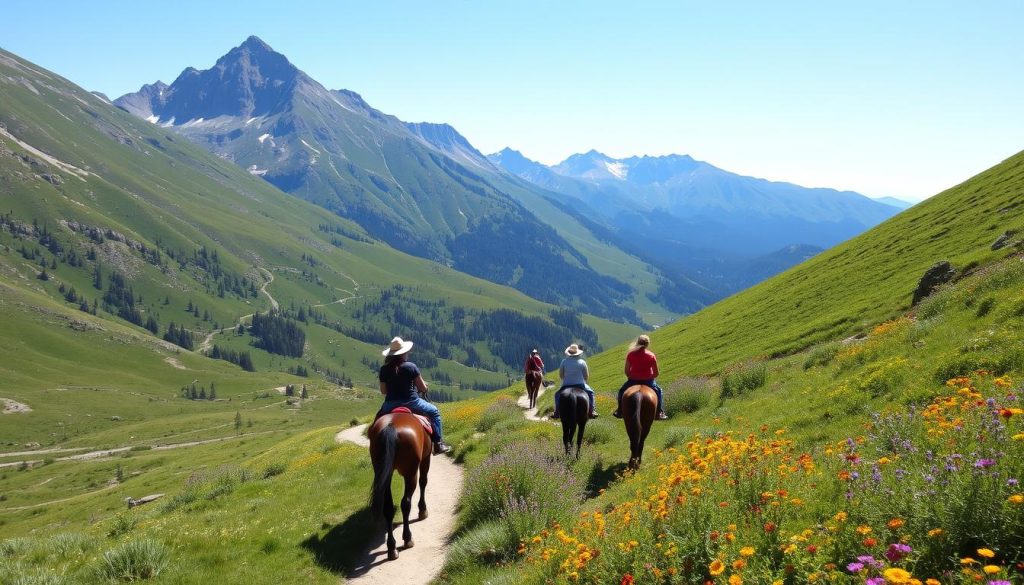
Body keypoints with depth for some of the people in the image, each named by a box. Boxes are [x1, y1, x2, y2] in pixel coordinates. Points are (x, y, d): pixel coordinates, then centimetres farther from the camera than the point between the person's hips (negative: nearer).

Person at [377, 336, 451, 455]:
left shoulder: (384, 369, -3)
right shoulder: (410, 367, -11)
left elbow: (383, 391, 4)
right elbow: (423, 388, -4)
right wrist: (424, 389, 19)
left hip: (390, 404, 3)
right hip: (411, 402, -3)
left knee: (380, 417, 36)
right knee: (434, 412, 20)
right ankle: (438, 444, 15)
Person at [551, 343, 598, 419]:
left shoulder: (564, 362, -3)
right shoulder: (582, 362, -3)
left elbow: (560, 375, 4)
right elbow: (587, 377, 3)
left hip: (566, 385, 0)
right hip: (580, 384, 0)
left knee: (557, 395, 24)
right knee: (590, 392, 24)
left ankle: (557, 412, 13)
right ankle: (592, 411, 12)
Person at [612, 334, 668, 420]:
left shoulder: (630, 354, -4)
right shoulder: (651, 355, -4)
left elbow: (626, 371, -1)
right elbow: (656, 374, -2)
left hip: (633, 380, 0)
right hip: (648, 381, 0)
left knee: (622, 391, 28)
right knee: (658, 391, 30)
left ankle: (619, 412, 26)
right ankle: (660, 413, 26)